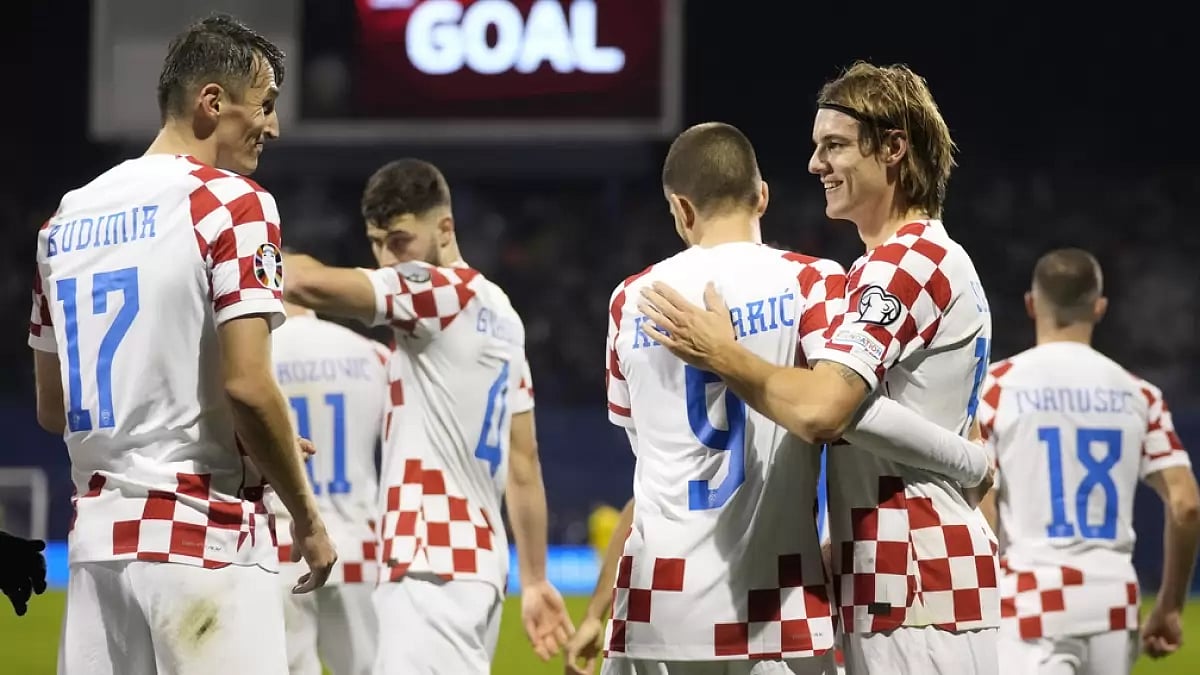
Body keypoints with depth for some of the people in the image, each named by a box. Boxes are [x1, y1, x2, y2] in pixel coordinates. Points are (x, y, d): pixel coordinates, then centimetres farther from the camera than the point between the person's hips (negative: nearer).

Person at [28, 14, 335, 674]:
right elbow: (246, 387, -17)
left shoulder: (69, 217, 14)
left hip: (96, 537, 7)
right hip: (204, 536, -7)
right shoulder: (232, 204, -8)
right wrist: (307, 517, -5)